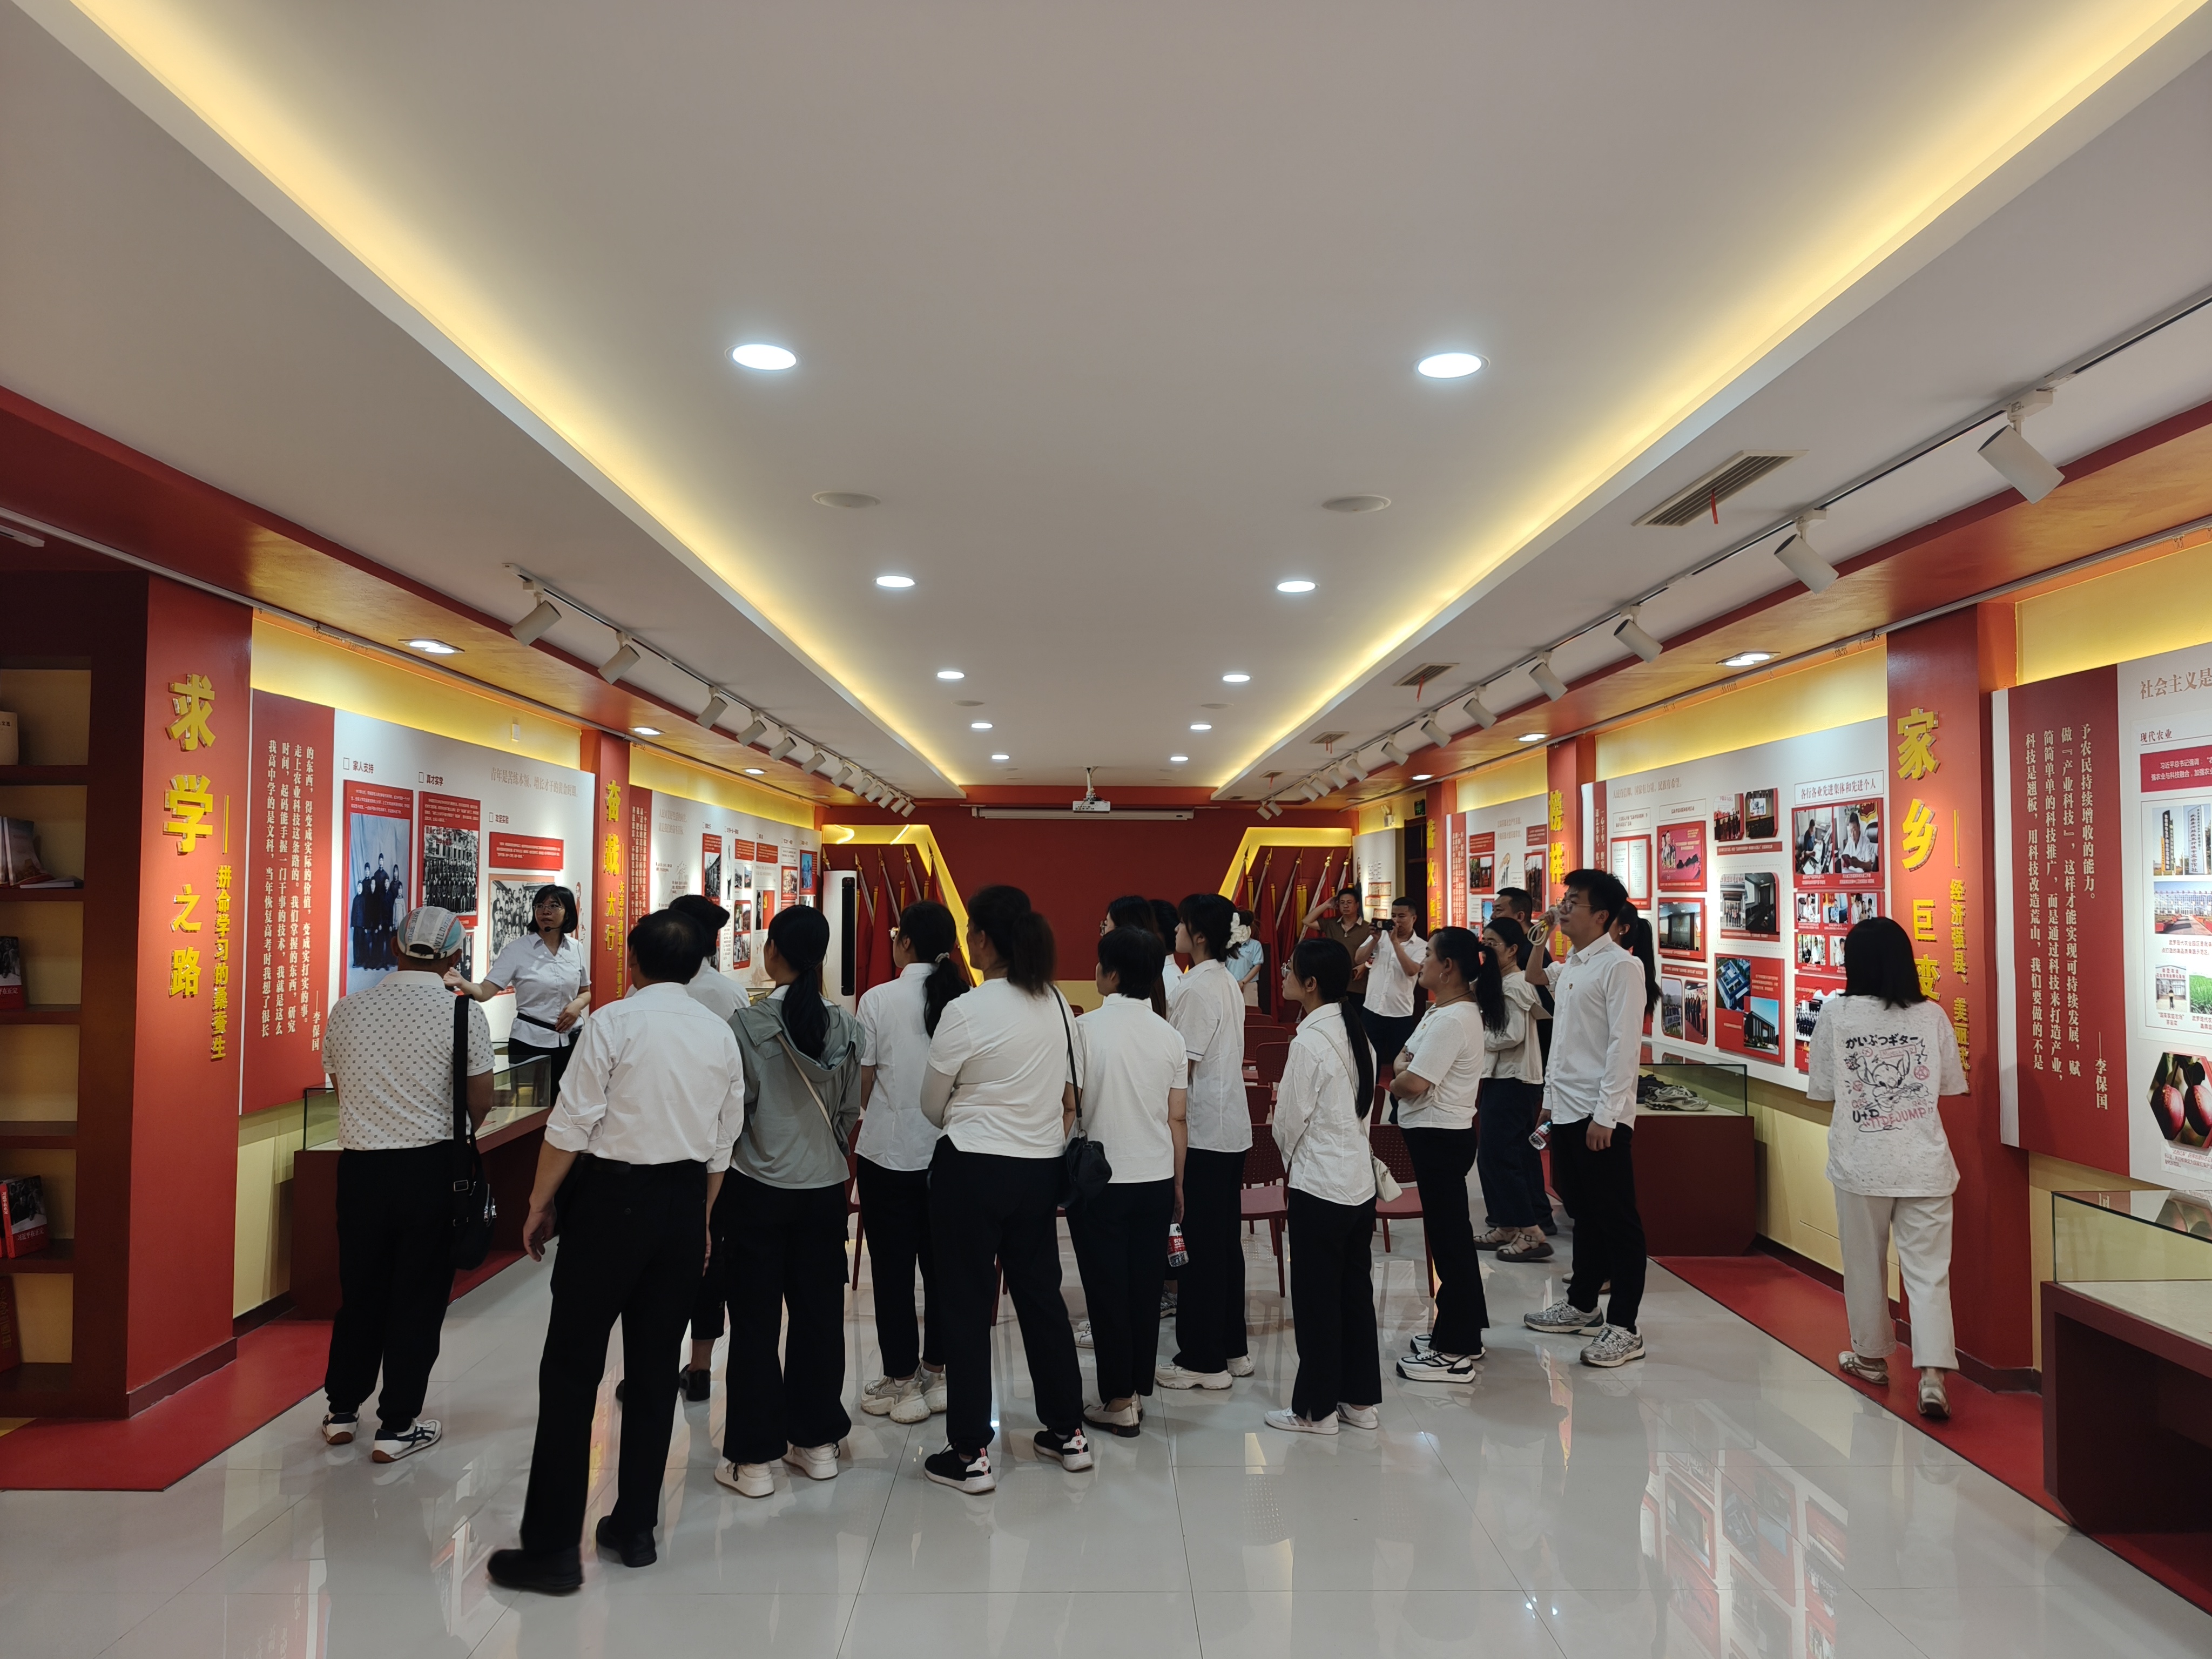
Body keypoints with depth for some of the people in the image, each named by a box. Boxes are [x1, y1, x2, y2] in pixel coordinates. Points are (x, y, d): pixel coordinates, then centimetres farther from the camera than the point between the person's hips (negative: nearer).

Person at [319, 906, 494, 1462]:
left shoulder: (348, 1009, 1)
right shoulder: (463, 1013, -10)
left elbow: (338, 1083, 11)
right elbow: (481, 1102, -7)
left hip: (359, 1162, 4)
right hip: (429, 1167, -3)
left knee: (360, 1288, 18)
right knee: (418, 1295, 7)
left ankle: (342, 1410, 31)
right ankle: (397, 1427, 14)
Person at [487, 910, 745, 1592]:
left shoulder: (615, 1021, -8)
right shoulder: (721, 1036, 7)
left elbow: (572, 1123, -11)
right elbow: (722, 1144, 10)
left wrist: (540, 1204, -1)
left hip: (612, 1197, -5)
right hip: (684, 1204, 5)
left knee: (571, 1371, 1)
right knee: (655, 1369, 13)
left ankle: (551, 1547, 5)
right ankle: (634, 1529, 22)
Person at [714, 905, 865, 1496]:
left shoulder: (749, 1024, -14)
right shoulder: (845, 1027, -2)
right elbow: (849, 1111, 6)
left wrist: (716, 1181, 6)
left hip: (758, 1188, -4)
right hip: (824, 1188, 4)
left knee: (756, 1321, 5)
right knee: (819, 1313, 12)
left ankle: (754, 1458, 12)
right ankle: (817, 1442, 24)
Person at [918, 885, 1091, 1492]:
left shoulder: (964, 1013, -16)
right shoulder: (1057, 1004, 1)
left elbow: (932, 1106, -2)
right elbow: (1070, 1099, 10)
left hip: (972, 1169, -6)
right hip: (1041, 1168, 6)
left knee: (967, 1305, 5)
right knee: (1041, 1294, 16)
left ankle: (970, 1454, 12)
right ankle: (1068, 1432, 27)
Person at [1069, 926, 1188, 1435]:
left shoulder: (1085, 1029, -12)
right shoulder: (1170, 1037, 0)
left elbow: (1068, 1108, -7)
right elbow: (1177, 1119, 4)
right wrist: (1177, 1182, 15)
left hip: (1099, 1178, -4)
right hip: (1156, 1178, 4)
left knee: (1106, 1289, 5)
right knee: (1146, 1288, 12)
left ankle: (1118, 1401, 10)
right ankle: (1138, 1389, 21)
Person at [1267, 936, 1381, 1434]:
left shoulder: (1310, 1042, -19)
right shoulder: (1356, 1032, 5)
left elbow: (1289, 1121, -13)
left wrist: (1290, 1155, 7)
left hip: (1318, 1186, -8)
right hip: (1360, 1181, 8)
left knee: (1315, 1300, 4)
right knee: (1356, 1291, 15)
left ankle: (1316, 1409, 15)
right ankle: (1362, 1400, 25)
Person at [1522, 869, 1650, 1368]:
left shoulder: (1620, 967, -13)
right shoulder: (1570, 966, 14)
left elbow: (1625, 1045, -18)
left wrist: (1606, 1116, -21)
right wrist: (1551, 1099, 15)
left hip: (1601, 1117, -9)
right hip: (1566, 1111, 9)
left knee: (1617, 1222, 0)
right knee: (1584, 1214, 19)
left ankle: (1624, 1328, 7)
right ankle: (1582, 1305, 31)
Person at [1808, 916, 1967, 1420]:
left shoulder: (1835, 1014, -7)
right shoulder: (1932, 1015, -2)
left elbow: (1820, 1088, -1)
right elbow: (1952, 1084, 8)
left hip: (1861, 1163, -1)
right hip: (1924, 1163, 1)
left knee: (1864, 1264, 15)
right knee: (1928, 1270, 4)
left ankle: (1871, 1357, 29)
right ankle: (1933, 1374, -7)